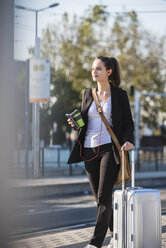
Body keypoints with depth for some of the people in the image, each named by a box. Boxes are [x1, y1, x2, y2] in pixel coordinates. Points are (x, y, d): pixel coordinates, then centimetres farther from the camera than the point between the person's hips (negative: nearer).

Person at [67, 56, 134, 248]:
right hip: (89, 150, 5)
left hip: (110, 149, -5)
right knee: (99, 197, 6)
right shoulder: (88, 94, 12)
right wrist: (75, 123, -3)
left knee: (104, 196, -12)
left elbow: (128, 124, 2)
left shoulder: (120, 95, 1)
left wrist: (128, 141, -17)